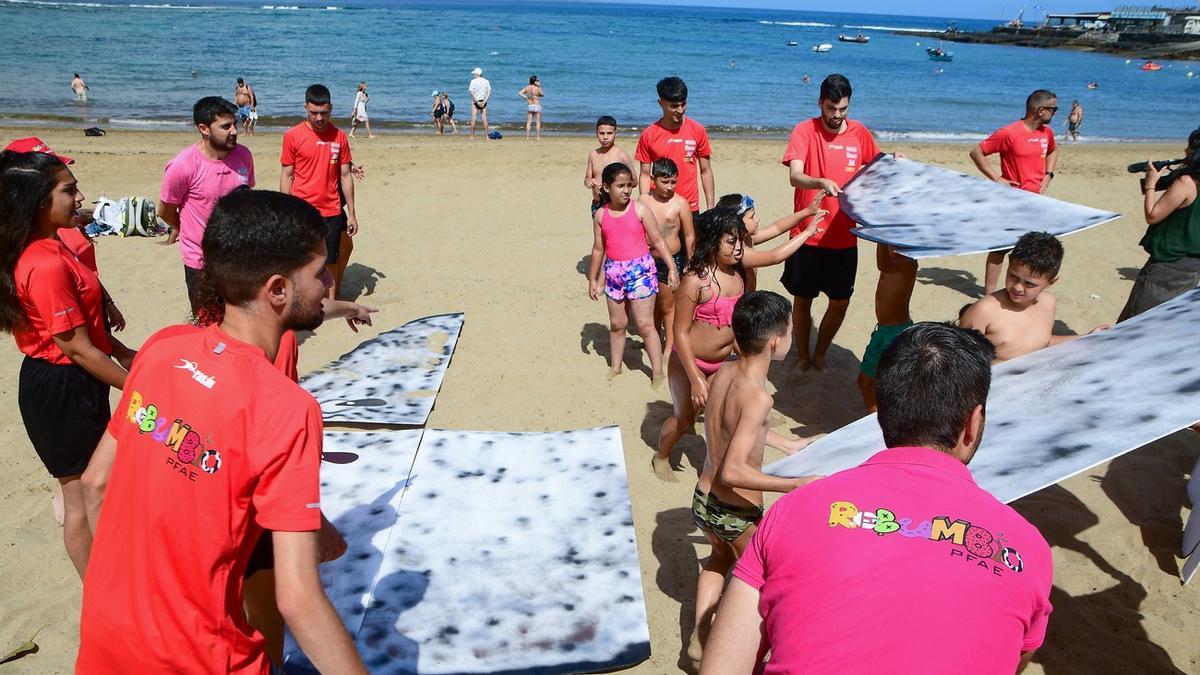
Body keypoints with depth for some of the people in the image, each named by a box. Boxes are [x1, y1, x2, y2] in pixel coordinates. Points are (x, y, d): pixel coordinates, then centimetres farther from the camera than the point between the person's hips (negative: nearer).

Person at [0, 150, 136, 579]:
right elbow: (77, 349, -24)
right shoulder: (47, 266, -27)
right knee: (84, 495, 6)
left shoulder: (48, 247, 4)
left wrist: (122, 352, 13)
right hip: (61, 389, -10)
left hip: (68, 382, 10)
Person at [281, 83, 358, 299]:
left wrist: (351, 214, 5)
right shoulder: (292, 135, -3)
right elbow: (286, 176, 1)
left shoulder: (339, 136, 3)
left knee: (330, 262, 8)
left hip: (331, 212, 2)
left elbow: (345, 176, 7)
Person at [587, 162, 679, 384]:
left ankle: (657, 371, 6)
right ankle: (616, 366, 30)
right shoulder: (600, 215, 1)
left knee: (645, 324, -3)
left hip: (640, 270, -4)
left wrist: (672, 268, -11)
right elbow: (599, 248, 10)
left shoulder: (640, 210, -8)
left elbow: (658, 241, -5)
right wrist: (592, 279, 13)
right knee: (617, 323, 15)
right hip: (613, 272, 4)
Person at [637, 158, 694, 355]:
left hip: (671, 260, -3)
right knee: (653, 304, 19)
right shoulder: (643, 200, -2)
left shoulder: (680, 204, -11)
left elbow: (690, 237, -5)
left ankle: (669, 348, 19)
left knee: (668, 306, 8)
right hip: (647, 259, 3)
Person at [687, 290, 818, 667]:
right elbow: (733, 471, -33)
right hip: (738, 514, -6)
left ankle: (699, 636, 33)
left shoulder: (722, 373, -5)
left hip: (703, 501, 6)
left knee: (720, 556, 35)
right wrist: (795, 484, -30)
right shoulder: (758, 396, -28)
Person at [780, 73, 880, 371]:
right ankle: (802, 356, 29)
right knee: (802, 299, 9)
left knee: (840, 302, 9)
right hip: (808, 235, -3)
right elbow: (794, 176, -22)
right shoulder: (804, 131, -8)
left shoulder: (859, 133, 2)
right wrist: (821, 182, -41)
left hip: (844, 237, 3)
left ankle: (820, 354, 31)